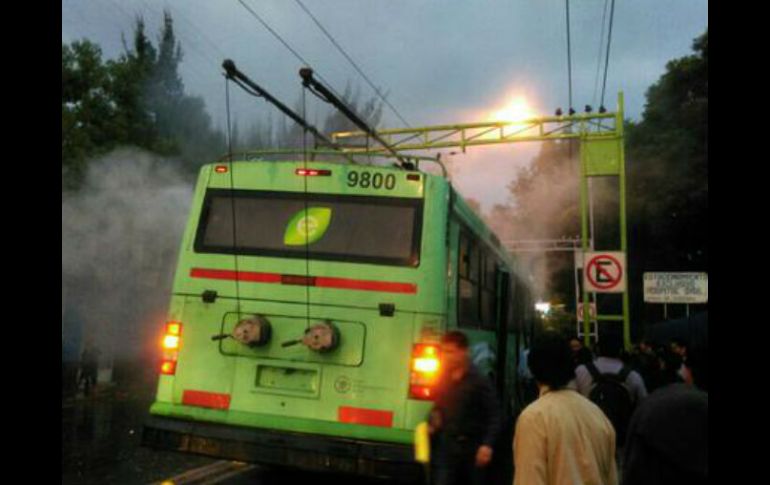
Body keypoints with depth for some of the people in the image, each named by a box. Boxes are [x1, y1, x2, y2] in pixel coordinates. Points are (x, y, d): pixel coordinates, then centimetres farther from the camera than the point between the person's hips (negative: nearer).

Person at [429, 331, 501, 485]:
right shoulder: (443, 378, 4)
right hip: (446, 446, 3)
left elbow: (494, 416, -13)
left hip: (472, 447, -3)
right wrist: (431, 423, 1)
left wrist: (487, 445, -23)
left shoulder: (479, 381, -12)